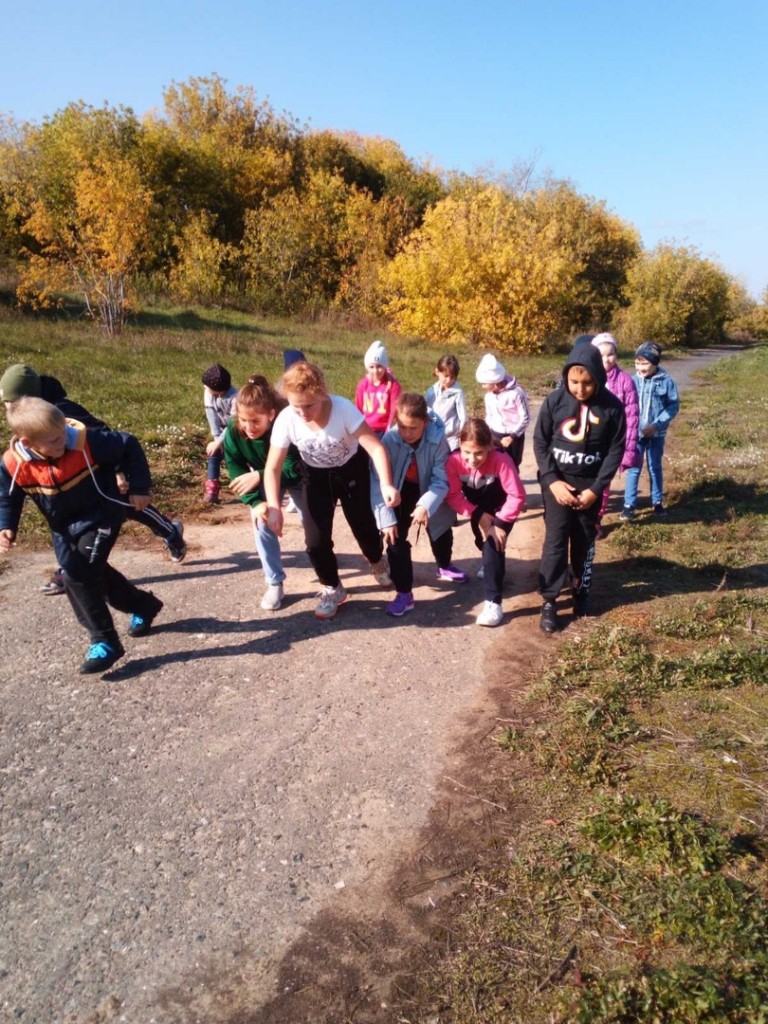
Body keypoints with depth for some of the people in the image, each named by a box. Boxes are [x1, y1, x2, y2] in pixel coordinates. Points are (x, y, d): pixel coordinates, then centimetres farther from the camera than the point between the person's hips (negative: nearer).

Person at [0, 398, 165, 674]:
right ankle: (143, 605, 39)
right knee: (92, 573, 14)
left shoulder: (87, 441, -28)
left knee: (79, 576, -19)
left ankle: (105, 641, -5)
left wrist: (139, 487, -12)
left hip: (100, 517, -5)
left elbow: (129, 446, -14)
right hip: (64, 527, 6)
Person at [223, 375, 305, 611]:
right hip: (262, 478, 2)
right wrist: (255, 501, -31)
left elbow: (294, 469, -39)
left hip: (297, 477, -2)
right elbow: (236, 471, -21)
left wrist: (259, 476, -47)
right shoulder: (233, 431, -30)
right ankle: (275, 583, 6)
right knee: (261, 523, -9)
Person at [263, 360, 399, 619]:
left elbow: (376, 447, -38)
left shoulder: (343, 408, -34)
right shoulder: (286, 420, -28)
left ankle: (377, 562, 47)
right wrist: (274, 508, -37)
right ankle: (332, 588, 20)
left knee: (363, 524, 10)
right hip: (317, 475, 1)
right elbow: (272, 468, -24)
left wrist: (386, 484, -53)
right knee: (316, 539, -8)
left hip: (352, 469, -1)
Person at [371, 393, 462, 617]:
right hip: (400, 492, -1)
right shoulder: (389, 439, -33)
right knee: (396, 538, -12)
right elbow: (378, 481, -28)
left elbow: (441, 479, -28)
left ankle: (445, 567, 53)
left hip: (429, 491, 1)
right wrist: (386, 519, -31)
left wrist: (426, 506, -43)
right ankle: (404, 593, 1)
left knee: (440, 530, 22)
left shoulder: (437, 439, -33)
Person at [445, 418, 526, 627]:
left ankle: (493, 602, -20)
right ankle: (492, 565, 61)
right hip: (478, 508, 4)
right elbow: (453, 495, -22)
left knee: (494, 542, -23)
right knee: (483, 541, 24)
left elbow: (517, 496, -32)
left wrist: (500, 523, -33)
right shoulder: (453, 461, -30)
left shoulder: (501, 460, -36)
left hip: (501, 508, -4)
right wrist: (477, 515, -29)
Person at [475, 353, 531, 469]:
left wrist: (512, 437, -16)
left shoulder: (516, 393, -20)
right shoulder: (489, 395, -1)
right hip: (494, 435, 6)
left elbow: (525, 418, -15)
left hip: (513, 437, -5)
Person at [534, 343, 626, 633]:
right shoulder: (554, 400, -10)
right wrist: (552, 481, -12)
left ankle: (581, 590, 32)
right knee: (556, 540, -4)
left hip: (590, 484, 1)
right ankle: (549, 601, 5)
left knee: (585, 541, 12)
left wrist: (596, 489, -11)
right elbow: (540, 442, -4)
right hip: (557, 481, -1)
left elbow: (616, 450, -5)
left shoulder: (612, 406, -10)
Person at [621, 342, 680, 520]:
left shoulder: (666, 381, -11)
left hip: (656, 434, -1)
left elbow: (673, 406, -7)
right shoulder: (634, 380, -6)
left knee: (655, 468, 14)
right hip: (635, 432, 1)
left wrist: (656, 425, -15)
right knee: (633, 468, 5)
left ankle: (657, 502, 28)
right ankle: (629, 505, 12)